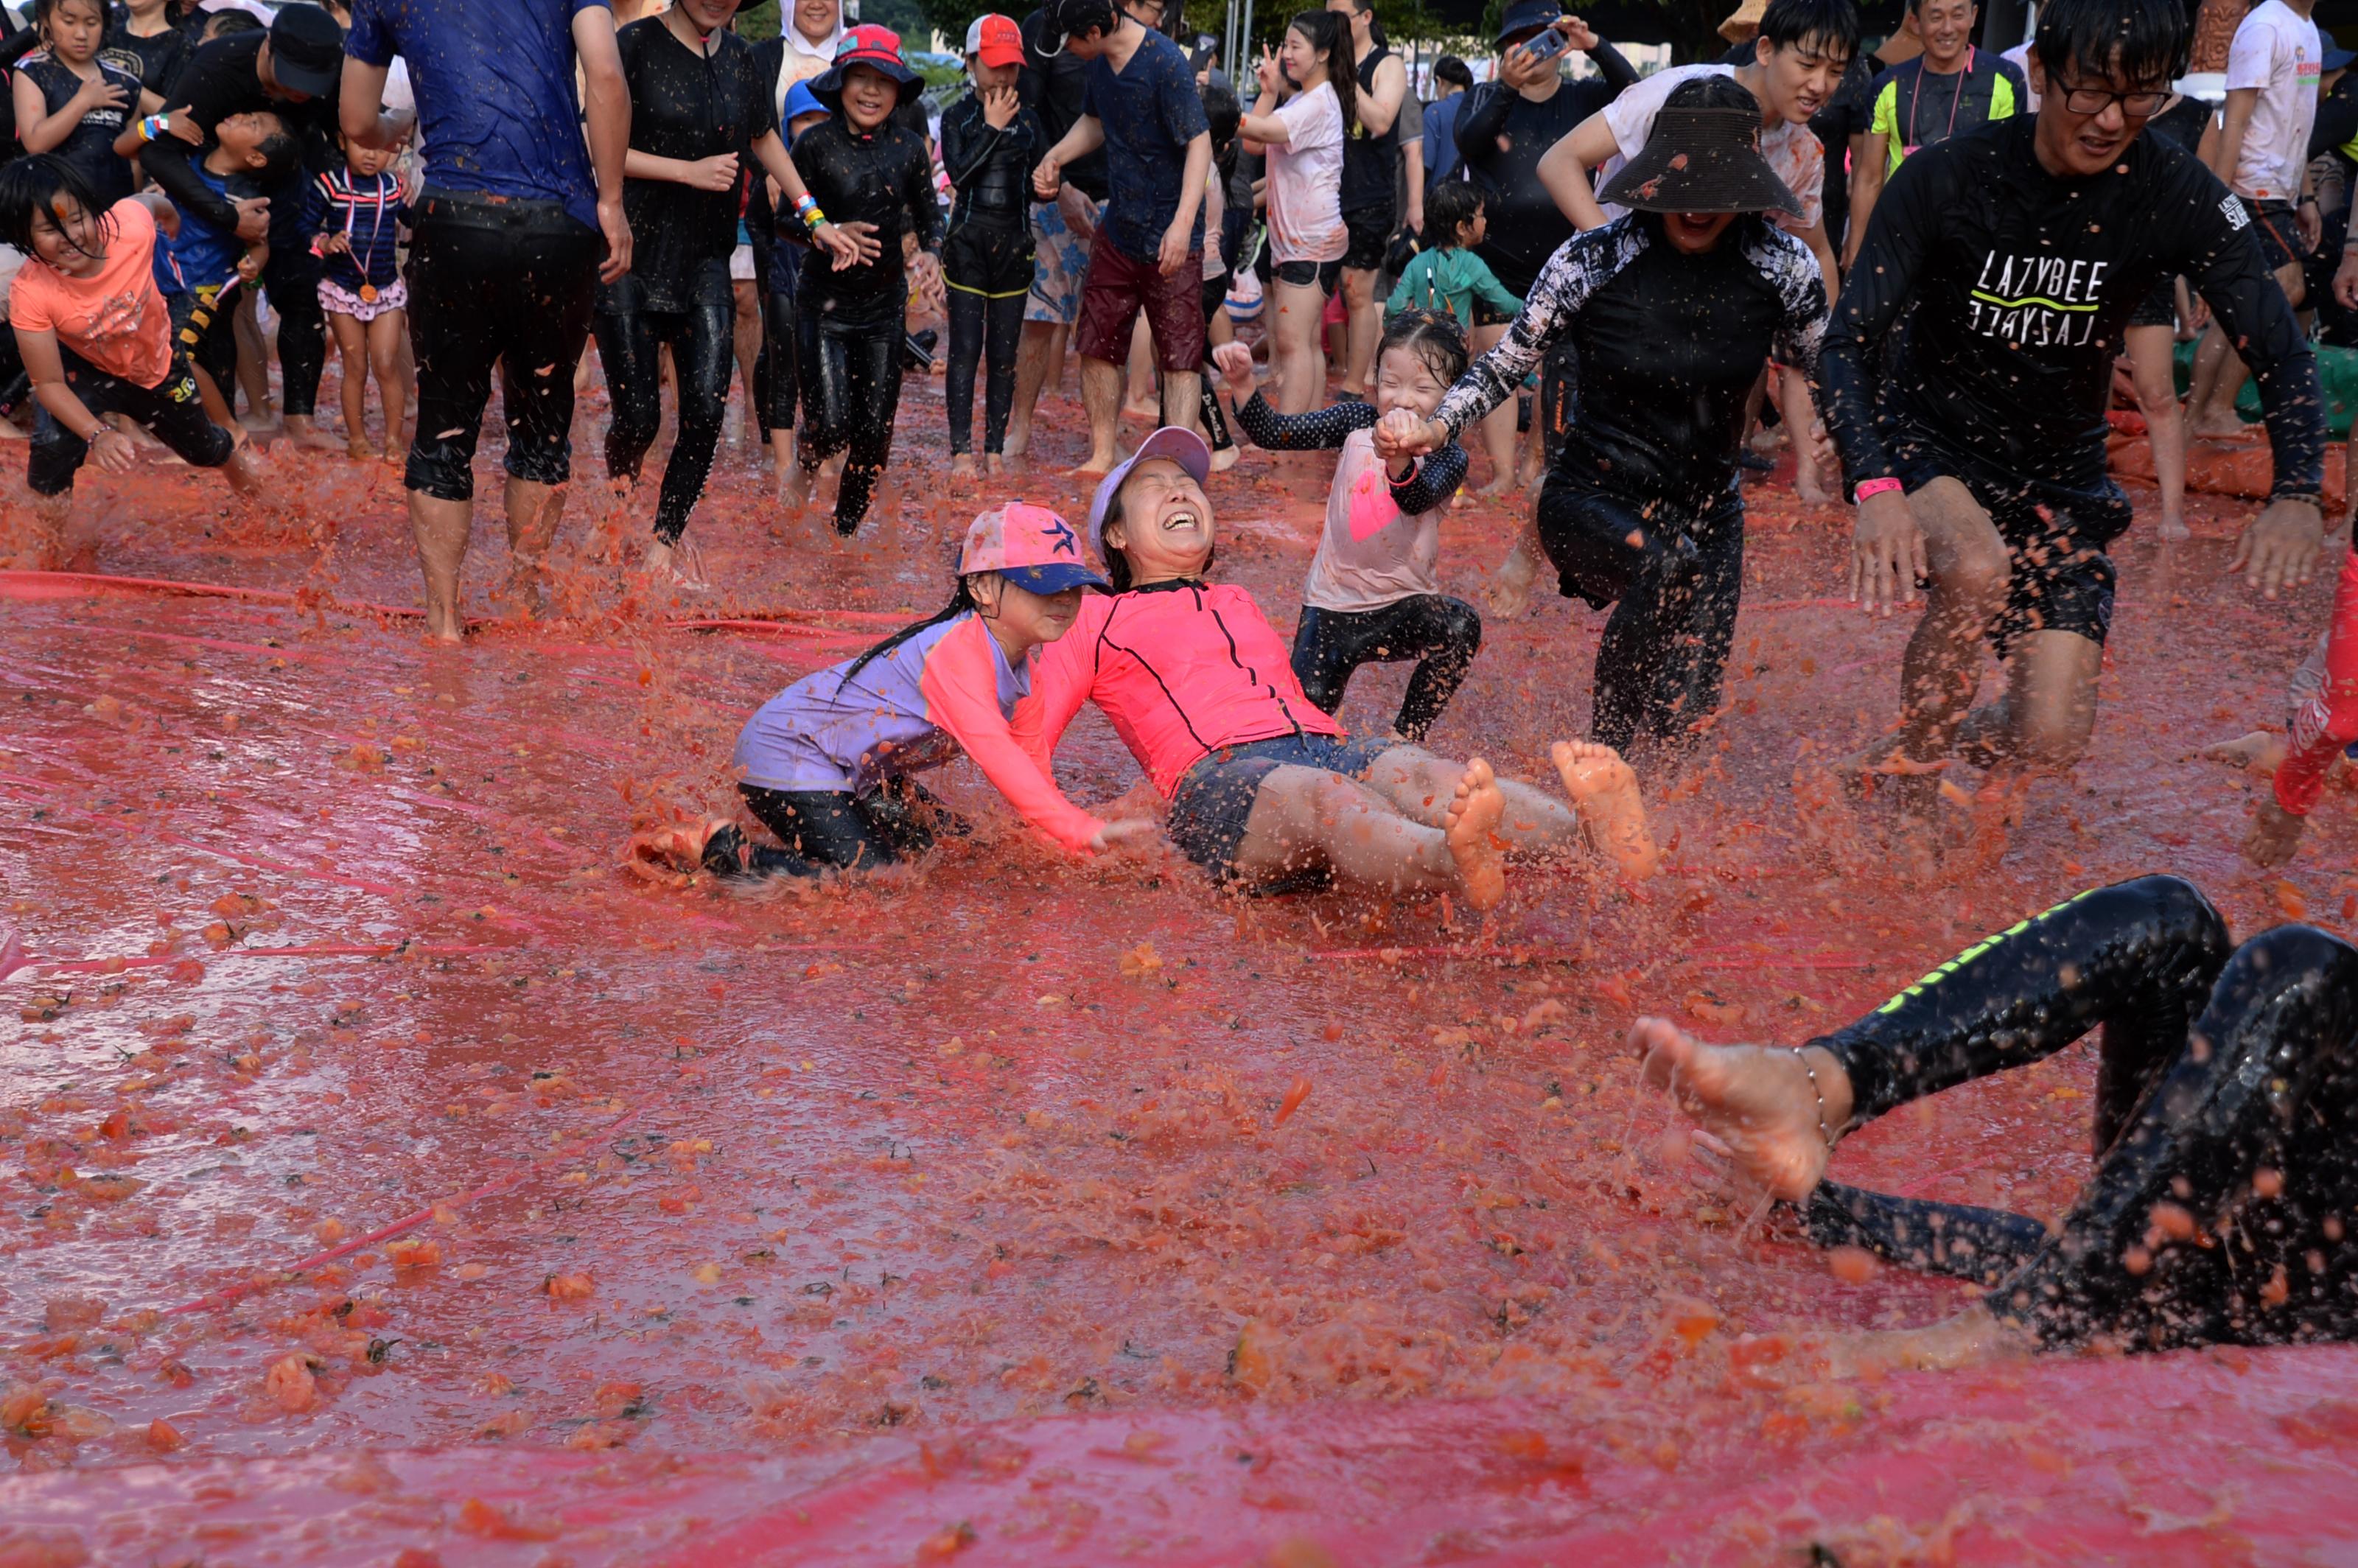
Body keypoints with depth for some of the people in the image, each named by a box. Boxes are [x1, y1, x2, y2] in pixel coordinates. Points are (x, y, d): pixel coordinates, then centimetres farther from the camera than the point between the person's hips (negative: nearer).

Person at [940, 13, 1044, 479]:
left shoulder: (1028, 120, 9)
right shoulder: (956, 117, 2)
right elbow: (959, 174, -13)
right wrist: (993, 129, -11)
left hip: (1014, 245, 3)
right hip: (968, 243, -3)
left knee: (1005, 353, 4)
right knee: (966, 348, -8)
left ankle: (995, 450, 10)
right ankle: (962, 451, -6)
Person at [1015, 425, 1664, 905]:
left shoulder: (1240, 604, 39)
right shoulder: (1095, 620, 22)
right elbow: (1027, 738, 14)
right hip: (1217, 777, -5)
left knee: (1416, 772, -31)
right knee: (1327, 797, -40)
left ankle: (1589, 825, -63)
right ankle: (1458, 868, -75)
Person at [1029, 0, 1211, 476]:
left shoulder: (1165, 63, -20)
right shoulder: (1100, 61, 4)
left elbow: (1199, 142, -21)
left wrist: (1182, 225, -29)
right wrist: (1054, 159, 6)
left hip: (1169, 239, -8)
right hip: (1118, 228, 8)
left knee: (1179, 355, -3)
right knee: (1096, 346, 10)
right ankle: (1101, 457, 21)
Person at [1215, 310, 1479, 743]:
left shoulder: (1447, 457, -10)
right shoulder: (1357, 422, 0)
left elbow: (1417, 500, -32)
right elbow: (1274, 433, -4)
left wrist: (1400, 457, -55)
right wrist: (1243, 383, -23)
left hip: (1403, 608, -2)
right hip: (1331, 607, 2)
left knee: (1461, 627, -32)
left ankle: (1407, 736, -9)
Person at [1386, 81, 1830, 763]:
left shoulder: (1784, 266, -10)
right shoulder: (1593, 260, -16)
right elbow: (1506, 364, -7)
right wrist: (1432, 429, -23)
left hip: (1708, 503, 4)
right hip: (1593, 497, -4)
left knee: (1686, 709, 4)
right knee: (1670, 567, -37)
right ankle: (1608, 752, -15)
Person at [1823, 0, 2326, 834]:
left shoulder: (2178, 196, -13)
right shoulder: (1946, 178, -17)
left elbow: (2282, 354, -11)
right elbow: (1850, 342, -19)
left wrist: (2298, 494, -30)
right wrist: (1875, 487, -37)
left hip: (2060, 476, 2)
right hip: (1928, 441, -2)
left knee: (2050, 745, -10)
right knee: (1979, 570, -38)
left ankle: (1969, 734, 30)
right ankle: (1906, 773, -11)